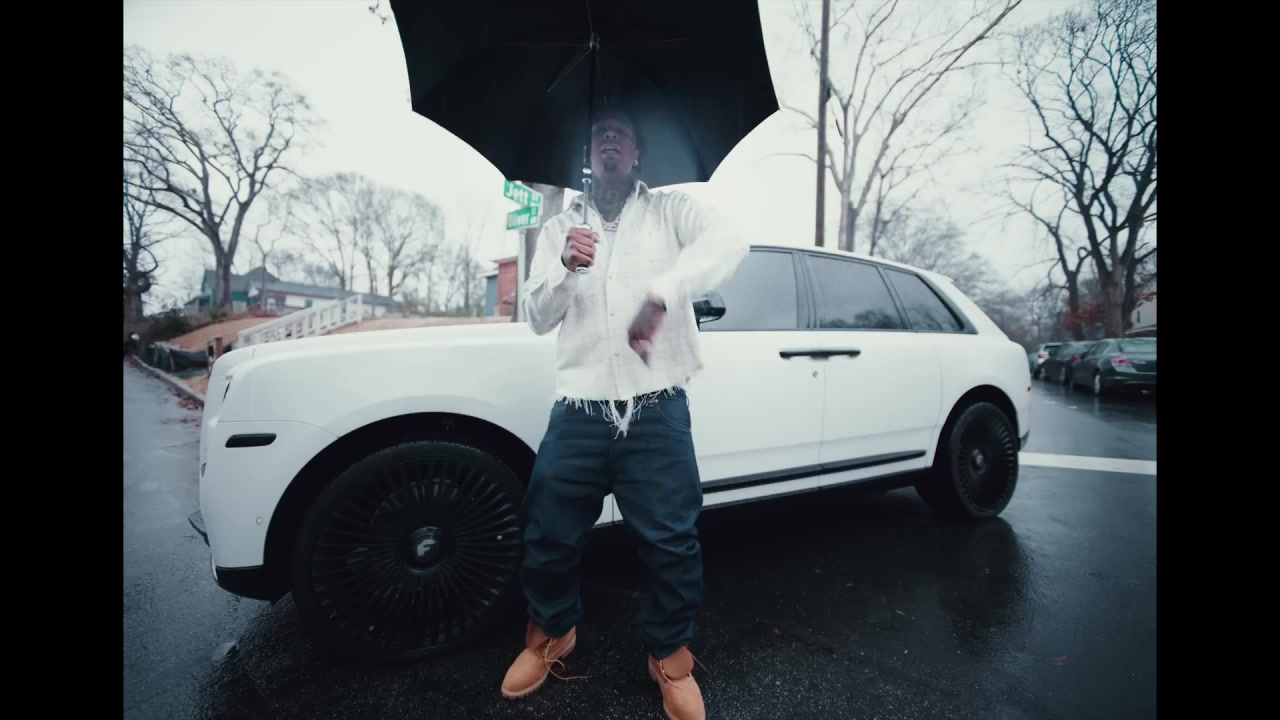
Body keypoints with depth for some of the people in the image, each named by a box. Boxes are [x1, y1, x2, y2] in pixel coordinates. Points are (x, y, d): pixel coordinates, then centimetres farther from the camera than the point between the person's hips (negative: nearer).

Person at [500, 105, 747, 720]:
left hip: (657, 413, -2)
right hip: (577, 414, 3)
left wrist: (661, 295, -32)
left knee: (672, 540, 2)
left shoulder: (671, 210, 6)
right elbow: (538, 318, 8)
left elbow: (728, 241, -16)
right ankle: (551, 633, 39)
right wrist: (566, 267, -13)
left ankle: (671, 654, 29)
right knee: (550, 535, 11)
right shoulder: (560, 228, 14)